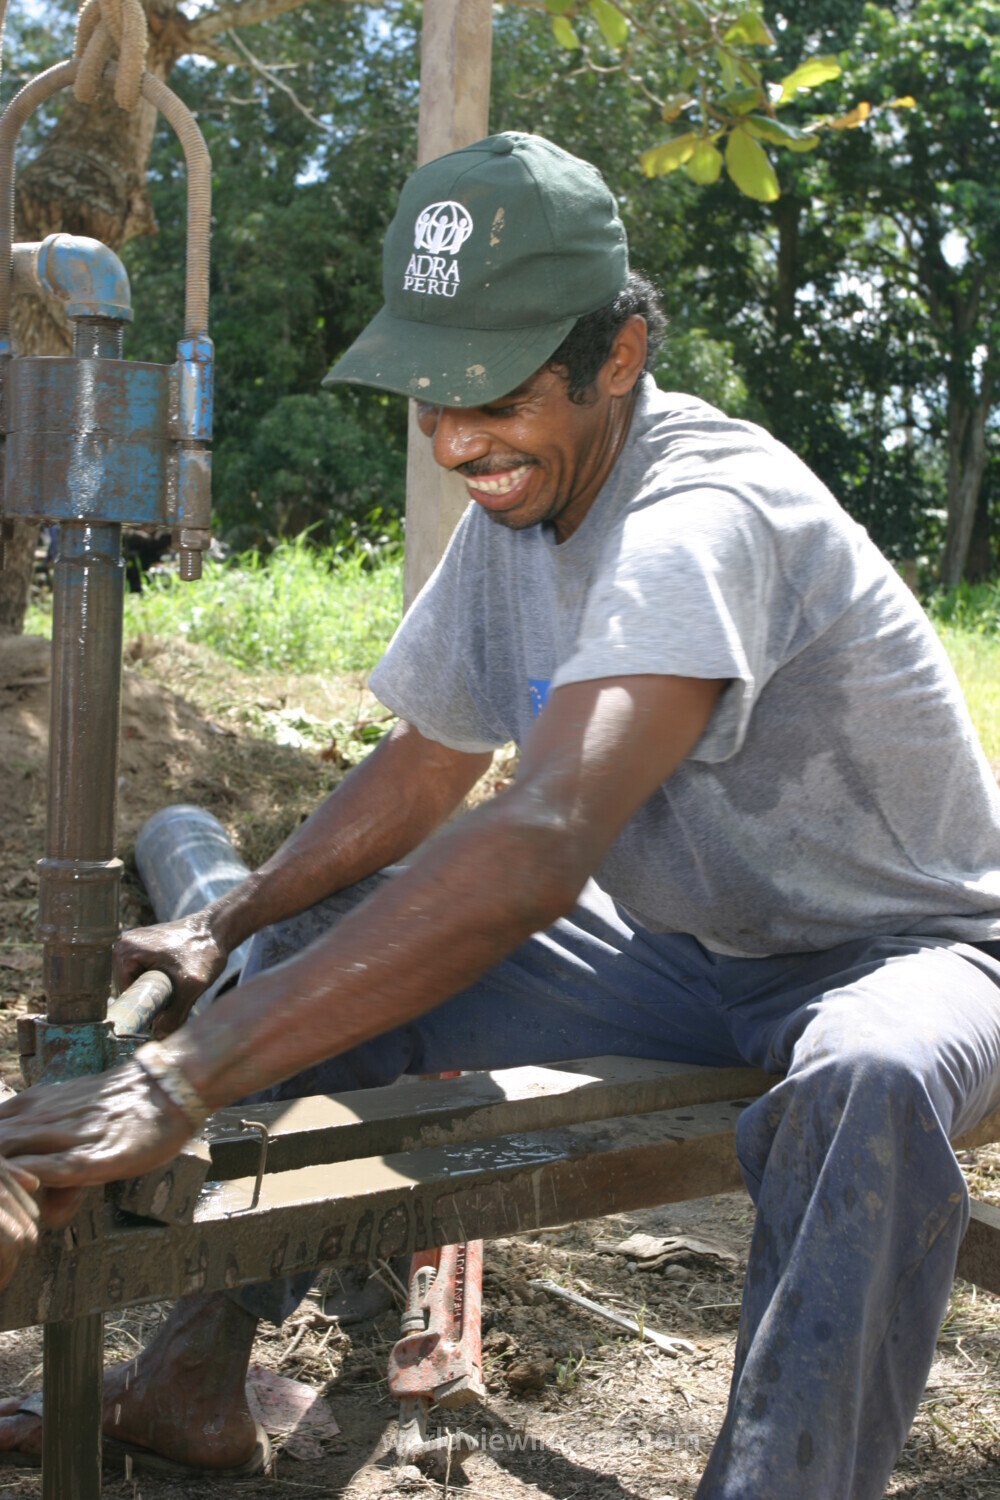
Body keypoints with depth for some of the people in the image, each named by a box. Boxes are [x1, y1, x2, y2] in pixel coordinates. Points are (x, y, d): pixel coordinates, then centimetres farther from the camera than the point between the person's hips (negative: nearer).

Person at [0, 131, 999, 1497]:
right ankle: (193, 1380, 5)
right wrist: (221, 929, -6)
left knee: (866, 1086, -43)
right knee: (323, 949, 1)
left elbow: (543, 846, -45)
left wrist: (189, 1076, -49)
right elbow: (424, 769, 9)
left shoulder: (705, 518, -31)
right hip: (685, 954, 8)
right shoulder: (514, 510, -3)